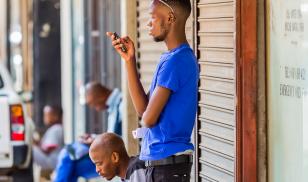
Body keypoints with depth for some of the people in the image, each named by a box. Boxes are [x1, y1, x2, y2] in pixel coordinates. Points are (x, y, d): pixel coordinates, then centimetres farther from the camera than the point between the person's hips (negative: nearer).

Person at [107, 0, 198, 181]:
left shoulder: (174, 61, -18)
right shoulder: (184, 57, 13)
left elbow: (148, 118, -19)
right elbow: (142, 108, 10)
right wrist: (130, 59, 7)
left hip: (167, 162, -10)